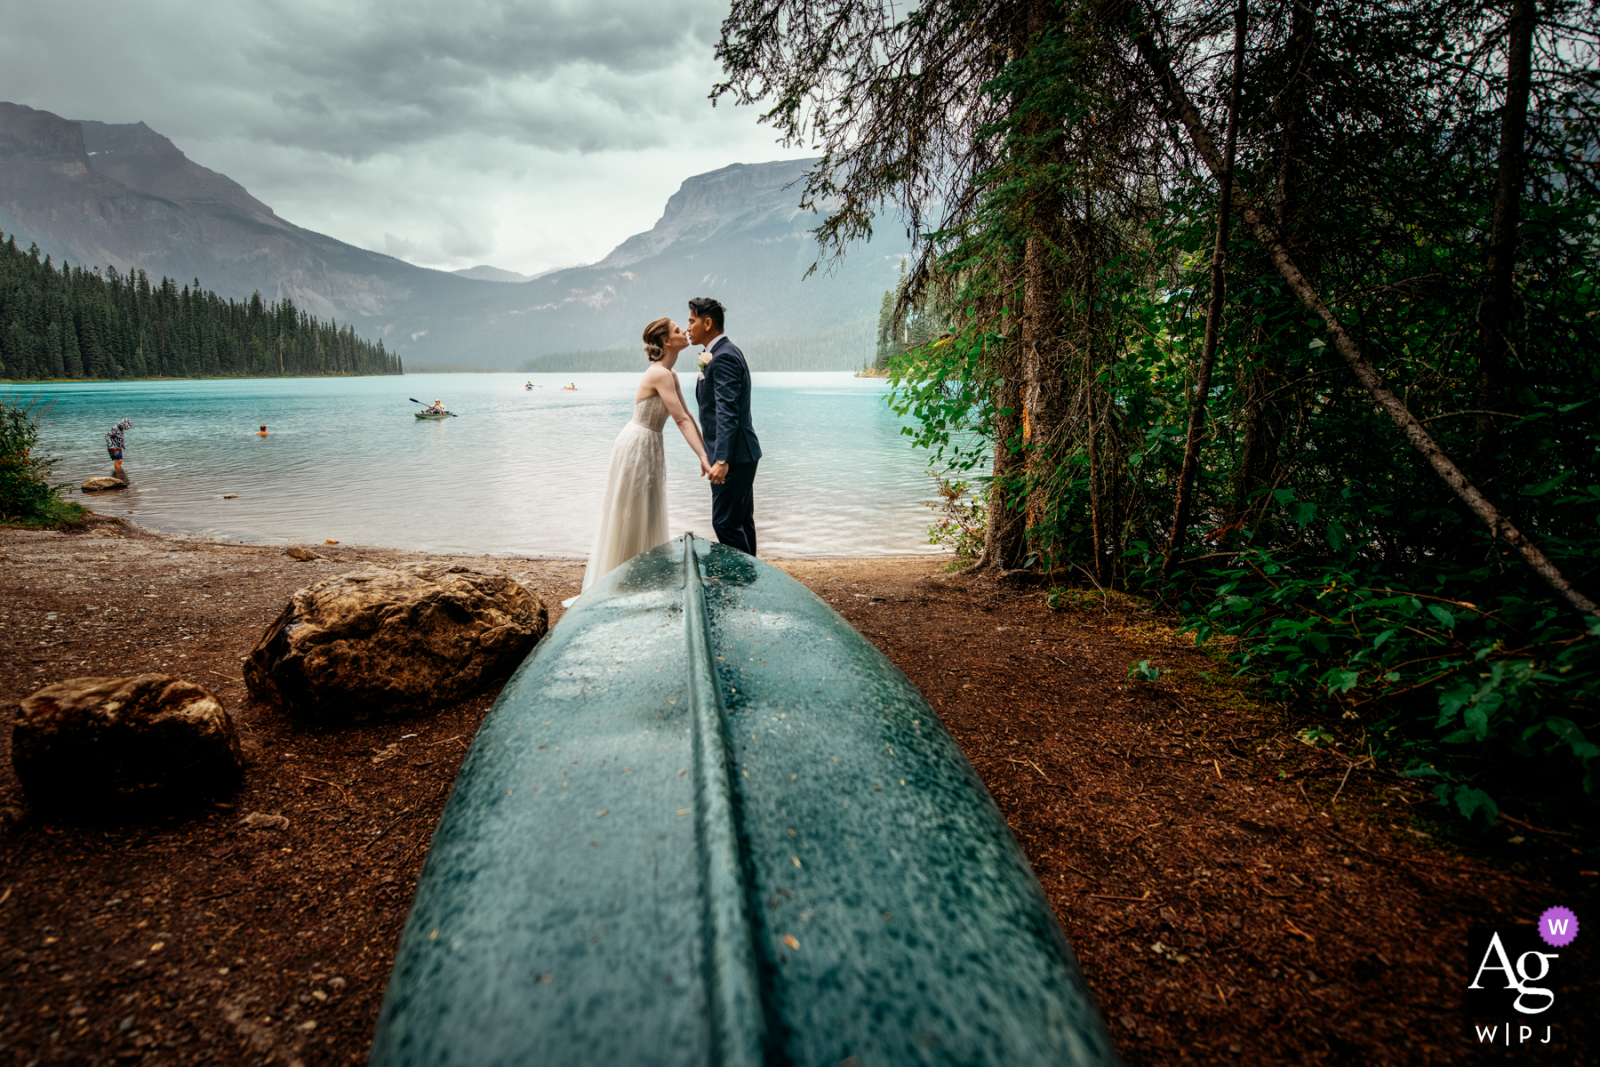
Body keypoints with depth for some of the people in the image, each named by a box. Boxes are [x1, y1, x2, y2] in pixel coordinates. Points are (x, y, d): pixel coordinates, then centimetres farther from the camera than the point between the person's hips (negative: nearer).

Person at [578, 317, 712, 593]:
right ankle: (602, 579, 14)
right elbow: (682, 421, -26)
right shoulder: (660, 374, -21)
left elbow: (687, 415, 9)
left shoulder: (670, 374, 8)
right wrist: (705, 458, -28)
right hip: (636, 445, -10)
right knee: (627, 516, 1)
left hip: (650, 447, 10)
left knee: (647, 516, 16)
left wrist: (705, 454, 7)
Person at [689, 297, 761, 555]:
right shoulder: (726, 352, 15)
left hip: (734, 455, -11)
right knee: (741, 520, 15)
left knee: (725, 522, -7)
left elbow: (727, 413, -26)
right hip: (741, 454, 11)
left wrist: (721, 460, -30)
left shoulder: (723, 357, -17)